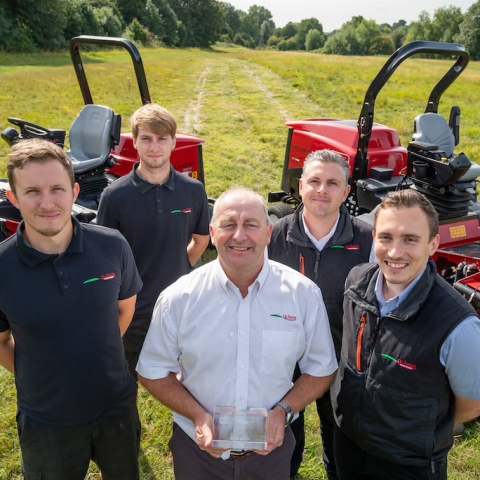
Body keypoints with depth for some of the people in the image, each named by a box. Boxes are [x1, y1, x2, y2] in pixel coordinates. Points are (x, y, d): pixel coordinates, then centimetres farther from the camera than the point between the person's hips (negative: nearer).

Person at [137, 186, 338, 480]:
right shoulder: (178, 299, -14)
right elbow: (154, 371, -4)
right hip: (198, 449, 0)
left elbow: (321, 369, -2)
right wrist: (198, 416, -17)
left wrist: (283, 410, -17)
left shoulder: (304, 295, -13)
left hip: (270, 449, 1)